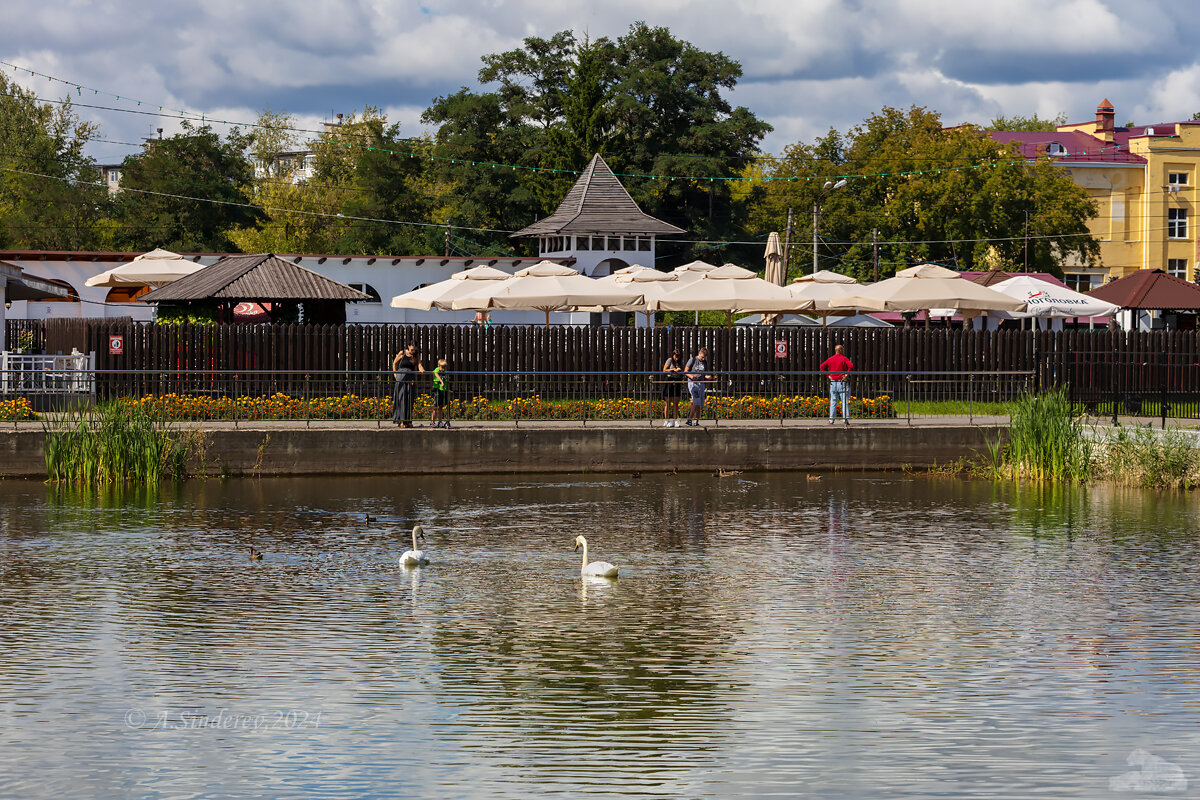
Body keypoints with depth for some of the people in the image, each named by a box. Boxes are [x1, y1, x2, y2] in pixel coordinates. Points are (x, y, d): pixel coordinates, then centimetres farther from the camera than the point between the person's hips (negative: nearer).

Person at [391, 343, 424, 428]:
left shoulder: (415, 357, 9)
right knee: (401, 399, -7)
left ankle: (408, 421, 5)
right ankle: (401, 421, -8)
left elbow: (419, 365, -5)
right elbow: (394, 363, 11)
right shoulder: (402, 353, 2)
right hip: (401, 378, -3)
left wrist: (422, 370, -28)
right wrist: (396, 375, 3)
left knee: (409, 400, 2)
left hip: (411, 379, 3)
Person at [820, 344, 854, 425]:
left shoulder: (830, 359, 8)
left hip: (833, 383, 3)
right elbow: (851, 366, -20)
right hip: (843, 383, -3)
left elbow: (822, 366, 2)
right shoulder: (844, 359, -4)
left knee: (833, 402, 7)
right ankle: (846, 418, -10)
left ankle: (831, 419, 3)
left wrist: (828, 375, 3)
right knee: (845, 402, -2)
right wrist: (847, 374, -10)